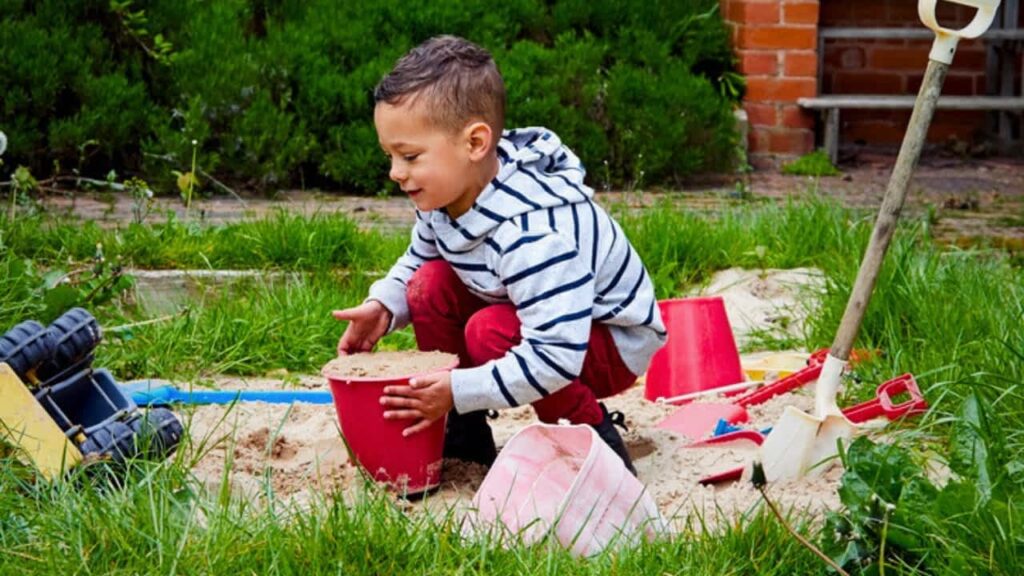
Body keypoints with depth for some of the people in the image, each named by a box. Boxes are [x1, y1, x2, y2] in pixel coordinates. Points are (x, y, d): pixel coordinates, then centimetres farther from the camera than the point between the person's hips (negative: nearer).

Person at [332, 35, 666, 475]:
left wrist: (458, 390, -37)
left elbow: (556, 356, -40)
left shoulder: (531, 232, -38)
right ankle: (464, 429, 3)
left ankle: (595, 439, -13)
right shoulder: (442, 197, -11)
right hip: (538, 319, 8)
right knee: (431, 282, -10)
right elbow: (416, 261, 11)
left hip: (612, 343, -8)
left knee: (491, 331, -32)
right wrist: (382, 306, -10)